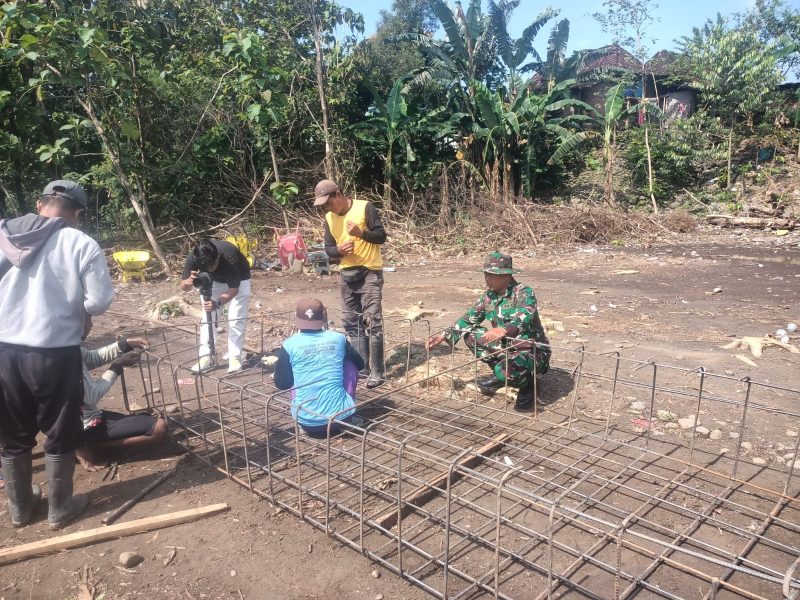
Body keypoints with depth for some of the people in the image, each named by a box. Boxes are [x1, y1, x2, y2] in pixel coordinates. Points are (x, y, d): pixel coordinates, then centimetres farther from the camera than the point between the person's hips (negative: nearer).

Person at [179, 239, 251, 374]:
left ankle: (235, 358, -5)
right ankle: (206, 357, 3)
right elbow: (184, 287, -24)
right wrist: (189, 281, -48)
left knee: (236, 318, -12)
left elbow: (234, 289, -35)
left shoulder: (230, 257, -42)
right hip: (212, 281, 3)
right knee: (207, 317, -3)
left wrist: (217, 304, -50)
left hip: (238, 280, -3)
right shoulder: (192, 257, -32)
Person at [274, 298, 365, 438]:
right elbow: (360, 364, 18)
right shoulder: (338, 338, 0)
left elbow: (281, 385, 7)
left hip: (307, 421, 1)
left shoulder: (289, 345, -4)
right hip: (341, 417, -1)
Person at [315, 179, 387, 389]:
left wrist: (361, 233, -28)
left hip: (370, 273, -7)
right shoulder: (329, 218, 9)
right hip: (347, 274, 7)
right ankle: (361, 366, 22)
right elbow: (328, 248, 9)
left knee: (372, 321, -10)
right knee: (351, 322, 10)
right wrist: (339, 250, -13)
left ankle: (376, 372, -5)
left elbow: (381, 236, -11)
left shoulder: (365, 207, -9)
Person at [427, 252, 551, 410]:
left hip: (533, 350, -7)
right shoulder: (489, 295, -2)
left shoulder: (524, 293, -21)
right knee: (471, 335, -4)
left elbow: (524, 318, -41)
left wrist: (504, 330, -61)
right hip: (506, 346, 7)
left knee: (508, 369, -36)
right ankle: (500, 374, 9)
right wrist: (445, 335, -3)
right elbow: (469, 318, 7)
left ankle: (527, 382, 1)